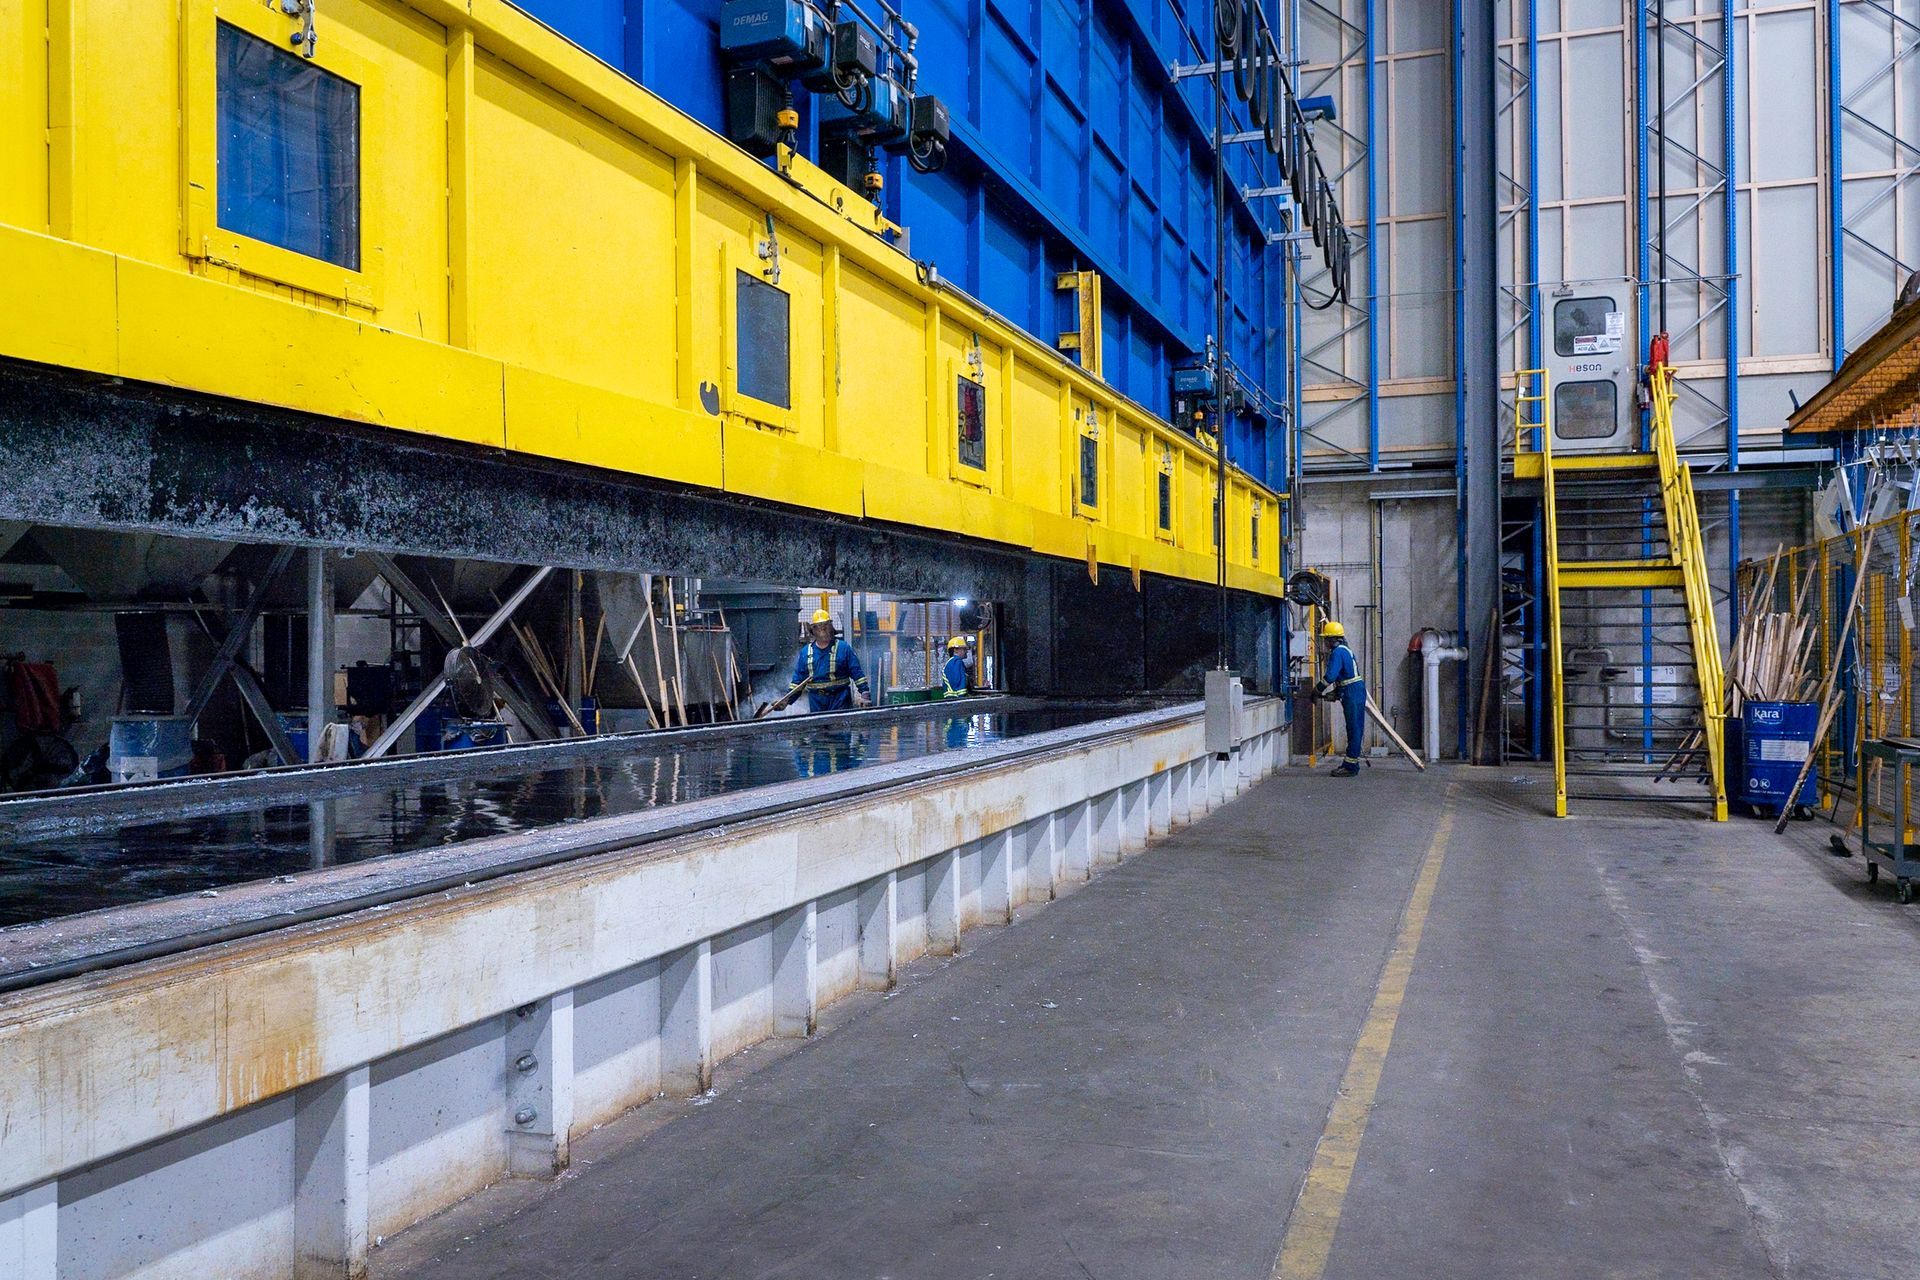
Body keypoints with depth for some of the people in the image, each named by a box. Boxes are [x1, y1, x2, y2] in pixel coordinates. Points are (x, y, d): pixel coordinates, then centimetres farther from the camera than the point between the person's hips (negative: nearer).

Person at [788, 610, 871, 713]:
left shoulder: (844, 648, 2)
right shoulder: (805, 652, 11)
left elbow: (857, 674, -1)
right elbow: (798, 679, 13)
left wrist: (864, 694, -11)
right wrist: (787, 699, 3)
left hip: (839, 698, -3)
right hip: (816, 700, 3)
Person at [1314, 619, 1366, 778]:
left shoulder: (1338, 652, -14)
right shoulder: (1345, 650, 19)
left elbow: (1330, 677, -21)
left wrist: (1318, 691, -9)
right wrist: (1335, 692, 18)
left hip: (1352, 694, -10)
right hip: (1356, 692, 10)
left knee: (1354, 730, -7)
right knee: (1355, 730, 11)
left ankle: (1350, 766, -5)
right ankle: (1350, 764, 16)